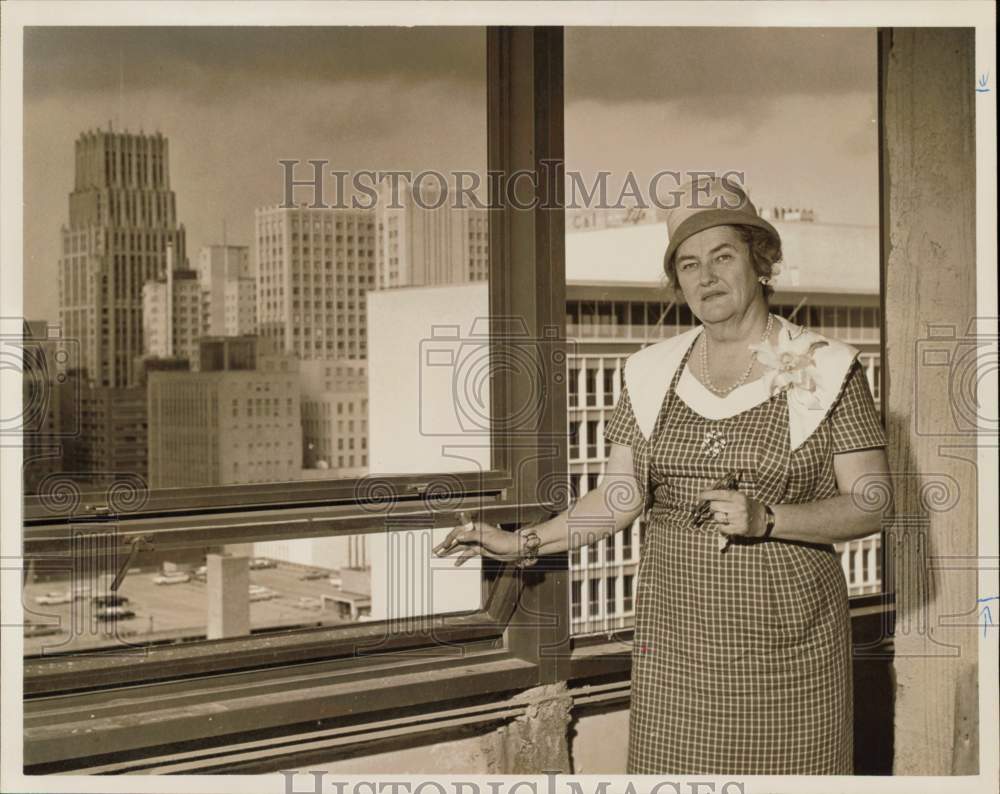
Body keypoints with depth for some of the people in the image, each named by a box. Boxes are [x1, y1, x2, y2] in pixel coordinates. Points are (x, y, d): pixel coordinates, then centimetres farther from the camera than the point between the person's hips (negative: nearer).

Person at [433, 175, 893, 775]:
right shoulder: (653, 372, 7)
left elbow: (872, 504, -6)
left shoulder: (825, 369, -3)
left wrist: (766, 518, -19)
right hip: (677, 641, 3)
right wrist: (523, 543, 3)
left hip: (789, 648, -2)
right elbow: (620, 499, 10)